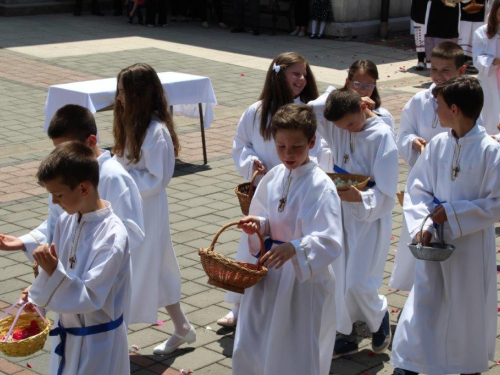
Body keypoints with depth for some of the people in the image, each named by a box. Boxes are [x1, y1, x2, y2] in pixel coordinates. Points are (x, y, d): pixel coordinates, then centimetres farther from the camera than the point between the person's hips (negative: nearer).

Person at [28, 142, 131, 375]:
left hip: (98, 339, -7)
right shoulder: (66, 221, -3)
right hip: (66, 332, 7)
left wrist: (54, 272, -35)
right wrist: (37, 297, 3)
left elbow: (91, 297, -25)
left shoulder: (112, 236, -26)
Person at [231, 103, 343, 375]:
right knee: (248, 351, 14)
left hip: (305, 278, -6)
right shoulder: (273, 177, 3)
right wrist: (258, 225, -9)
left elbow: (330, 241, -26)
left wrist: (294, 248, -42)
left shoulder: (320, 186, -18)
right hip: (270, 274, 6)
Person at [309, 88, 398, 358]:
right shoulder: (336, 128, -1)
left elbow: (386, 194, -20)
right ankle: (345, 336, 26)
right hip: (341, 213, 6)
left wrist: (360, 197, -38)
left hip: (371, 218, -6)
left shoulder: (382, 136, -18)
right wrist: (334, 97, -10)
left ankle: (379, 318, 27)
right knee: (335, 280, 8)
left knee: (358, 284, -5)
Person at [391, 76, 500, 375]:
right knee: (423, 300, 8)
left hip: (472, 244, -3)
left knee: (470, 305, 13)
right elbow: (418, 188, 1)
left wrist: (453, 213, -16)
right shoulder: (438, 144, -3)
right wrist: (422, 224, -14)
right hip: (435, 240, 3)